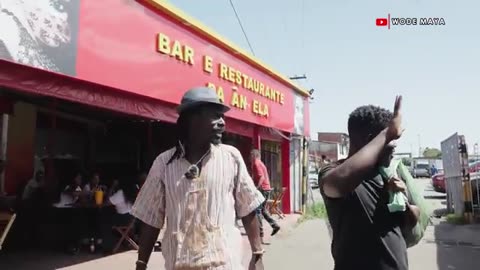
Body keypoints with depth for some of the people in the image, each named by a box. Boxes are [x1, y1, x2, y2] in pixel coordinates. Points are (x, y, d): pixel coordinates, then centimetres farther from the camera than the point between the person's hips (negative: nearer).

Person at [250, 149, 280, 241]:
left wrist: (256, 188, -28)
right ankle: (274, 225, 8)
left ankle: (260, 232, -1)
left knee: (257, 210, -2)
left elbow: (261, 177, -21)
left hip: (262, 189, -9)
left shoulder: (256, 164, -9)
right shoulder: (261, 164, 19)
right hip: (267, 188, 9)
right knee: (263, 209, 18)